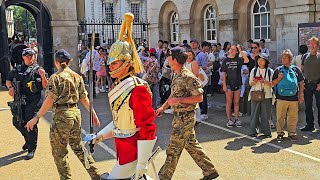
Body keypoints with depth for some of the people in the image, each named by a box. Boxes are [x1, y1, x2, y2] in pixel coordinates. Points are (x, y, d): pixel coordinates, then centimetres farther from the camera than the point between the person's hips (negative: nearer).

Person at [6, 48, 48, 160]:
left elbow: (45, 86, -3)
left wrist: (43, 76, -21)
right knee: (17, 122, 13)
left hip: (33, 101, -5)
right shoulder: (17, 69, 13)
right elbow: (8, 81, 19)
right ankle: (28, 139, 38)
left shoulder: (38, 69, 2)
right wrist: (10, 87, -2)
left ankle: (31, 149, 3)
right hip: (19, 100, 5)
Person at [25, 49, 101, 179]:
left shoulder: (56, 77, -9)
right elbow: (84, 98, 10)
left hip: (62, 116, -7)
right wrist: (93, 114, 19)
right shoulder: (77, 76, 8)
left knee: (59, 151, 7)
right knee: (78, 147, 20)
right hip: (76, 113, 7)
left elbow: (50, 100, -15)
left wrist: (36, 118, -13)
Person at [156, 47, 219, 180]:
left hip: (185, 118, -10)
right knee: (191, 145, 16)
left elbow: (199, 98, -20)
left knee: (174, 149, 0)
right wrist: (163, 107, 14)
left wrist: (179, 100, -25)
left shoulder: (188, 77, -20)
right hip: (179, 116, 10)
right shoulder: (177, 75, 10)